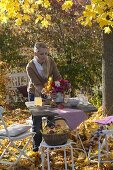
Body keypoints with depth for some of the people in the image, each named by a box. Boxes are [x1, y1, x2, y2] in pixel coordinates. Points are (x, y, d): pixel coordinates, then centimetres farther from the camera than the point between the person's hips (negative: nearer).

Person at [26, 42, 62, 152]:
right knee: (37, 119, 4)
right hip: (35, 94, -3)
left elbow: (57, 76, -17)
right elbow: (37, 85, -30)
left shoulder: (50, 61, -16)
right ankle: (36, 145, 20)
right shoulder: (30, 67, -26)